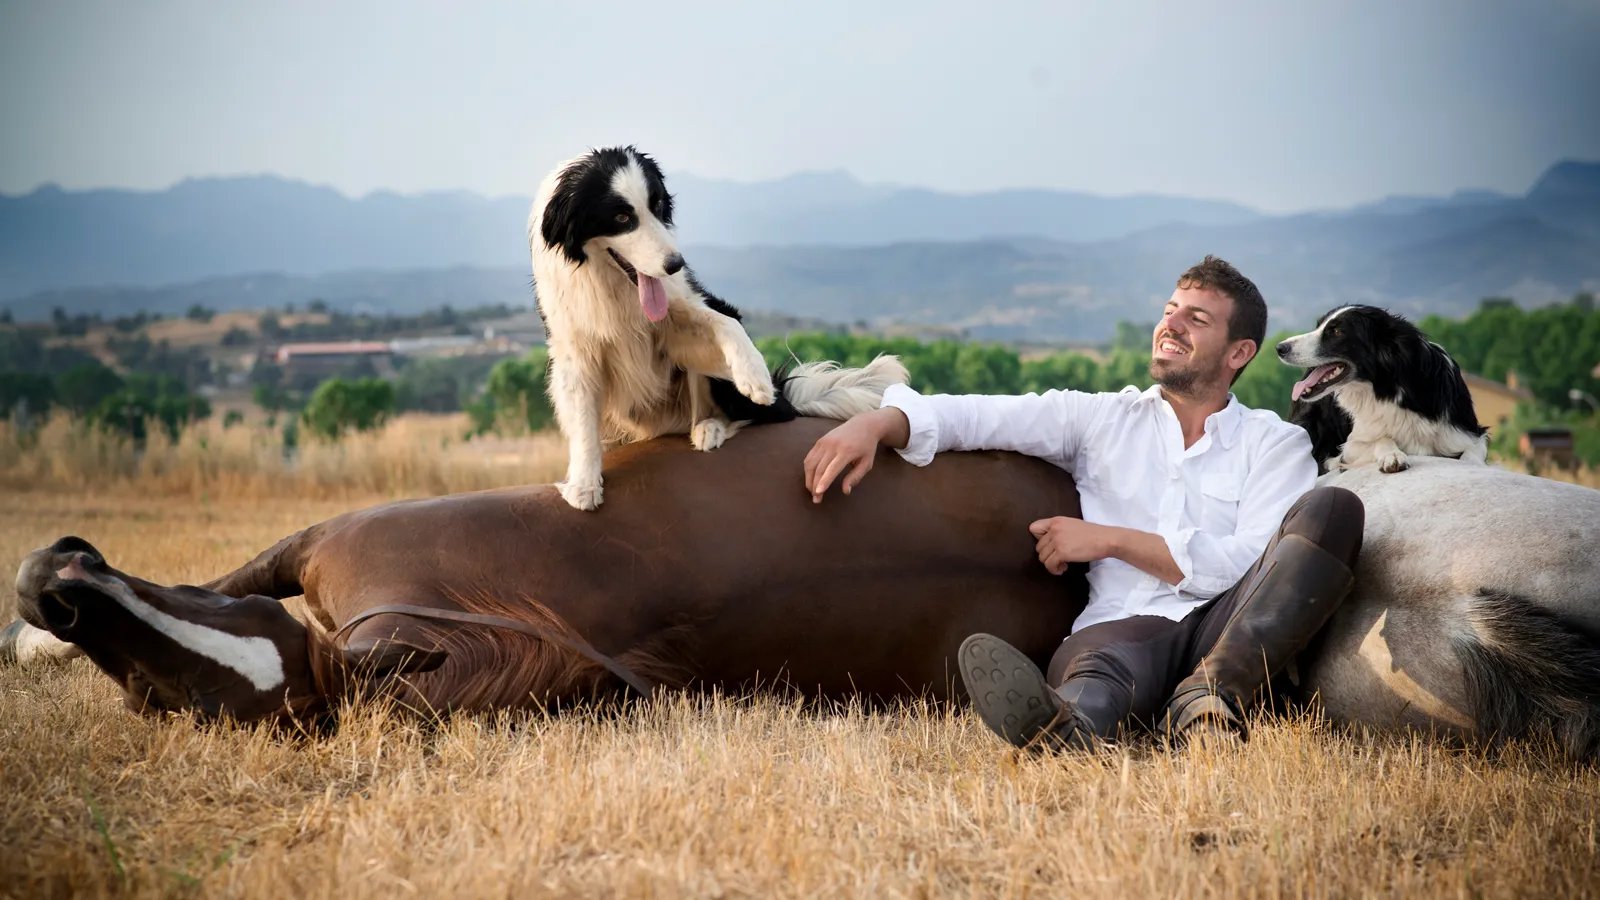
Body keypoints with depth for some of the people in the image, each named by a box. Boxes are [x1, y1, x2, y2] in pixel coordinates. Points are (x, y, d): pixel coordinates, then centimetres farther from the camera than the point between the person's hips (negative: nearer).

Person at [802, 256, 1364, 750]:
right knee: (1085, 660, -38)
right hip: (1124, 626, 0)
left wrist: (1113, 539, -2)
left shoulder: (1275, 443, 18)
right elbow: (979, 416, 12)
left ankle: (1210, 696, -41)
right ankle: (1065, 725, -76)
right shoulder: (1102, 418, 24)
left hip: (1232, 633, 0)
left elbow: (1251, 564, 1)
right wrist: (876, 422, -8)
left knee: (1332, 509, -25)